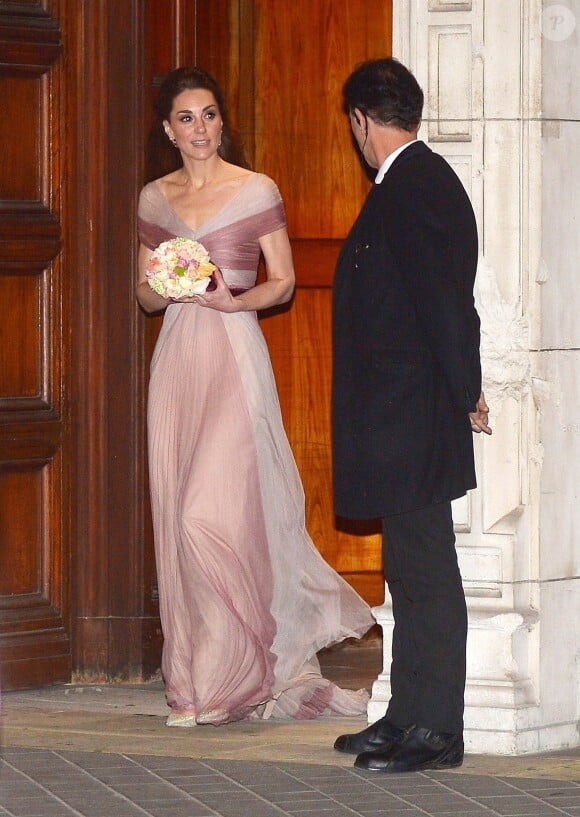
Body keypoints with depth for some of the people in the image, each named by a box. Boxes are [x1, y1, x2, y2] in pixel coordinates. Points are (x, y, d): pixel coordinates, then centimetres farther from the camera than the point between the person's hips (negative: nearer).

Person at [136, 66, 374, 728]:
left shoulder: (256, 191, 0)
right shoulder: (154, 200, 12)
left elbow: (283, 283, 3)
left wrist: (234, 299, -15)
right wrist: (171, 288, -6)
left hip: (234, 356, -5)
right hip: (177, 358, 5)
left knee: (216, 513, -13)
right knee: (179, 517, 1)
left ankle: (229, 678, -5)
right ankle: (196, 674, 8)